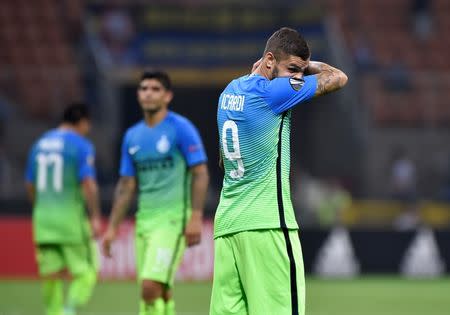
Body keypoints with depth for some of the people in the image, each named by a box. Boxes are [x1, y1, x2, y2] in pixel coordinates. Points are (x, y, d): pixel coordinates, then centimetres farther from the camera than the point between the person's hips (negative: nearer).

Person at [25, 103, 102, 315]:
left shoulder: (40, 144, 13)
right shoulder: (81, 145, -7)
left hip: (43, 218, 6)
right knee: (86, 274, 0)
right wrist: (95, 217, -15)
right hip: (72, 217, -6)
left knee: (51, 276, 8)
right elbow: (88, 183, -17)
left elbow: (30, 185, 19)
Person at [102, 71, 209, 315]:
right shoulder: (132, 136, 13)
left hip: (172, 220, -6)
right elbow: (126, 185, 17)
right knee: (159, 292, 9)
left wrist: (196, 218, -16)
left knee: (151, 285, -19)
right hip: (144, 219, 6)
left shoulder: (181, 128, -5)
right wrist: (112, 227, 12)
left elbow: (200, 174, -8)